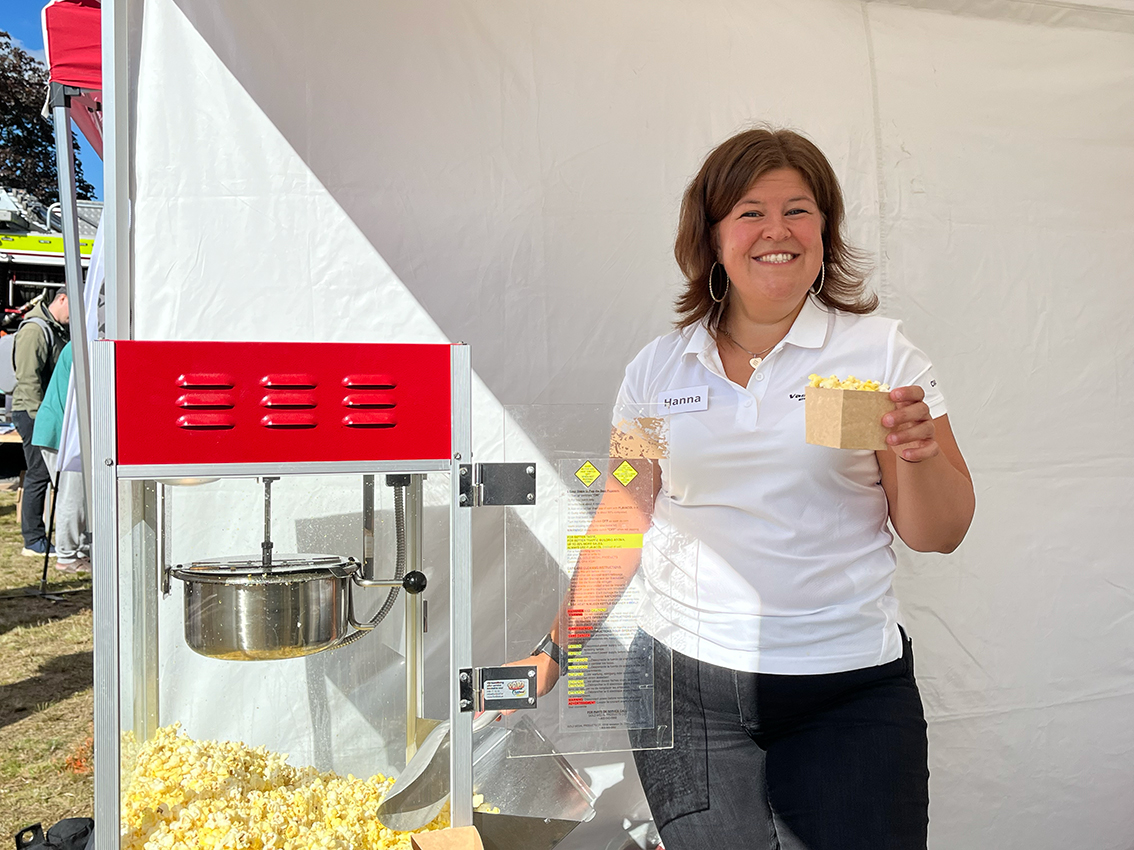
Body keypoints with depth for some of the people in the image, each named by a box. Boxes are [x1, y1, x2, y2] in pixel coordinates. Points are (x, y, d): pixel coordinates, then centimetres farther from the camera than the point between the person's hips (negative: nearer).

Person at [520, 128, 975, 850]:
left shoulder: (881, 352, -1)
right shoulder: (657, 370, 4)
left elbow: (940, 534, -1)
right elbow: (623, 521, 12)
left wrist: (918, 455, -21)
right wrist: (557, 651, 14)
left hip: (851, 693, 0)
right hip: (685, 685, 1)